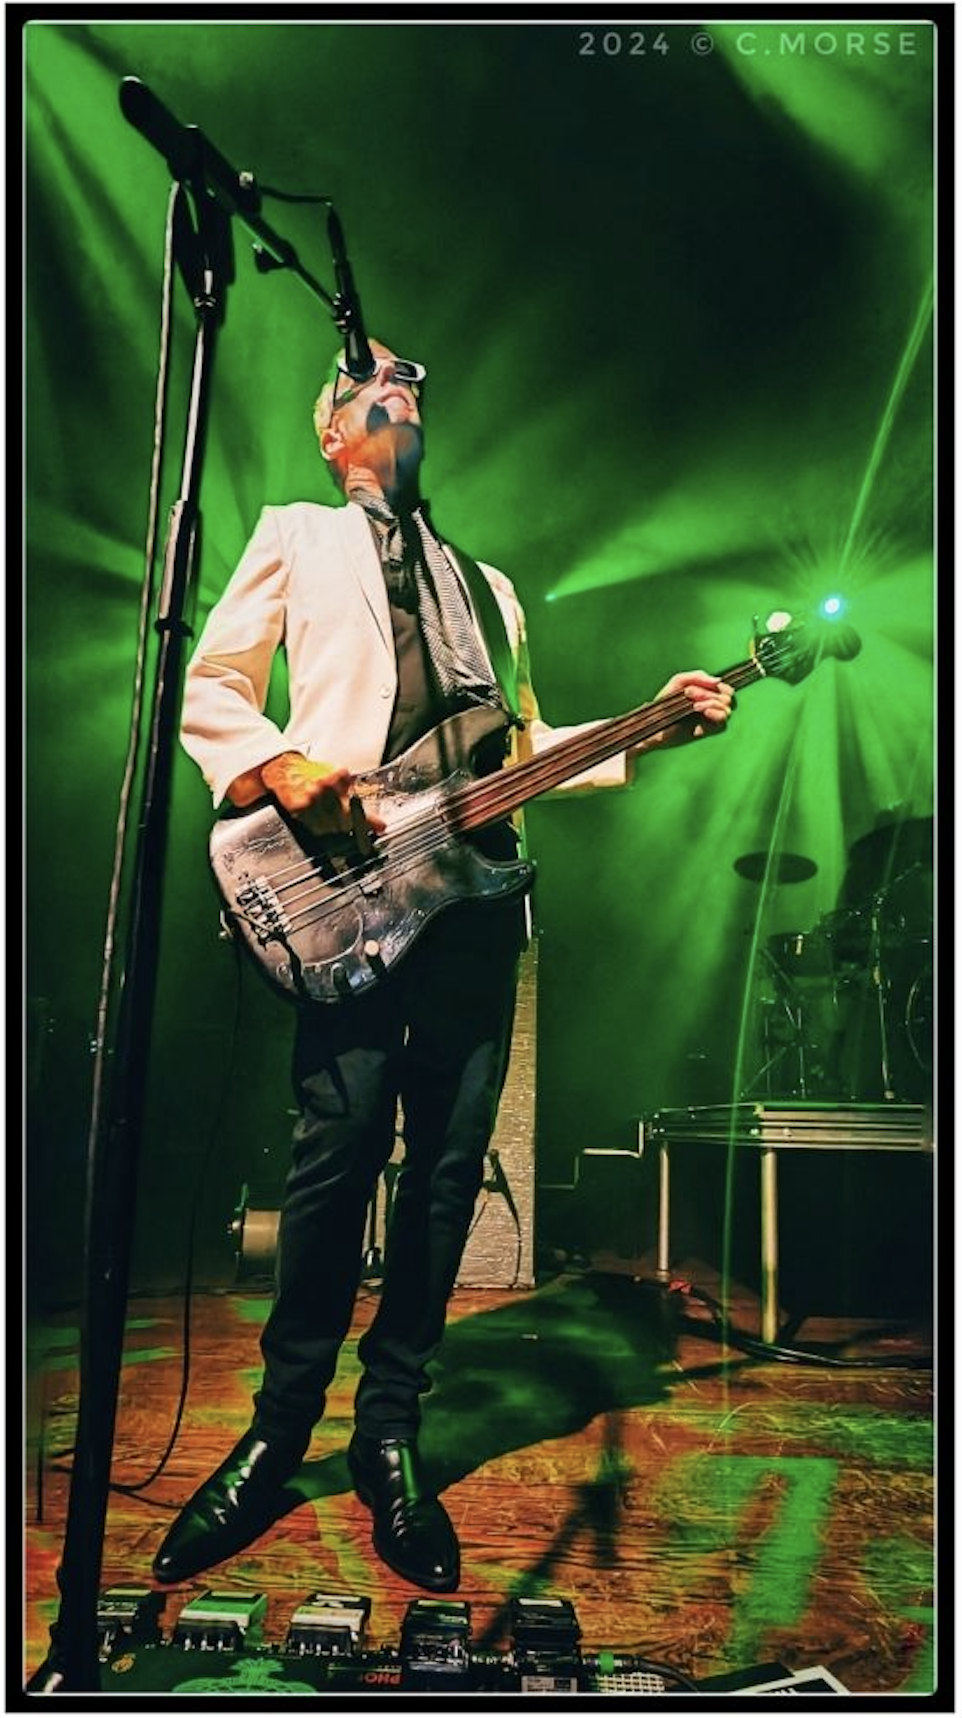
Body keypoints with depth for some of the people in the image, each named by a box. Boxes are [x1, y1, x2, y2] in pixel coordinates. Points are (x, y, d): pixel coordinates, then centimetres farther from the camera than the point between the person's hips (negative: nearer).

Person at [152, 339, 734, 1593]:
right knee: (341, 1146, -12)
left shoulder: (488, 585, 29)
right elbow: (210, 683, 8)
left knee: (449, 1161, 0)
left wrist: (651, 731, 10)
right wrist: (277, 765, -11)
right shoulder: (297, 535, 17)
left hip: (474, 882, 4)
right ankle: (281, 1430, 8)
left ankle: (390, 1436, 14)